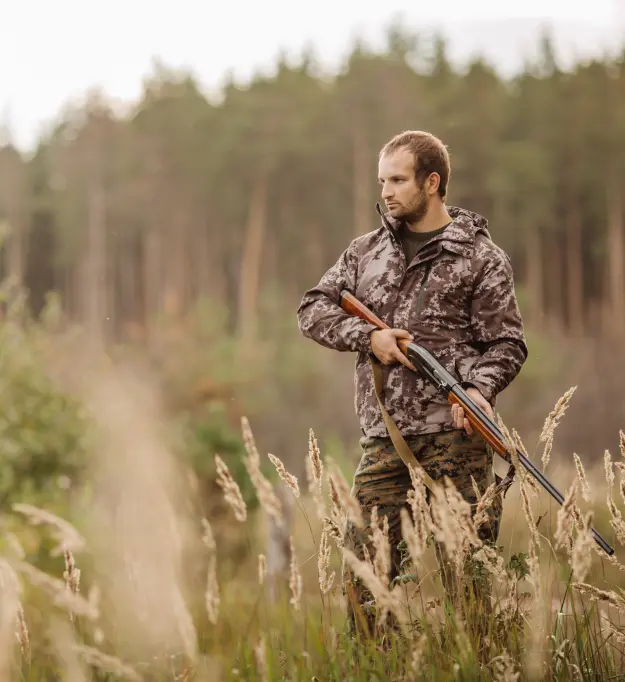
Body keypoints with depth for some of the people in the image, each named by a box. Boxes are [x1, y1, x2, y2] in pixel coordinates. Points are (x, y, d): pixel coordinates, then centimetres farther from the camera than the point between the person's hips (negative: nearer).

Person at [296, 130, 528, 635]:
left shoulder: (480, 258, 4)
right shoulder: (367, 252, 18)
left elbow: (506, 343, 1)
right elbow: (314, 310, 15)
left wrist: (480, 388, -18)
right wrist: (368, 336, -2)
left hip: (454, 430, -4)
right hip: (385, 437, 4)